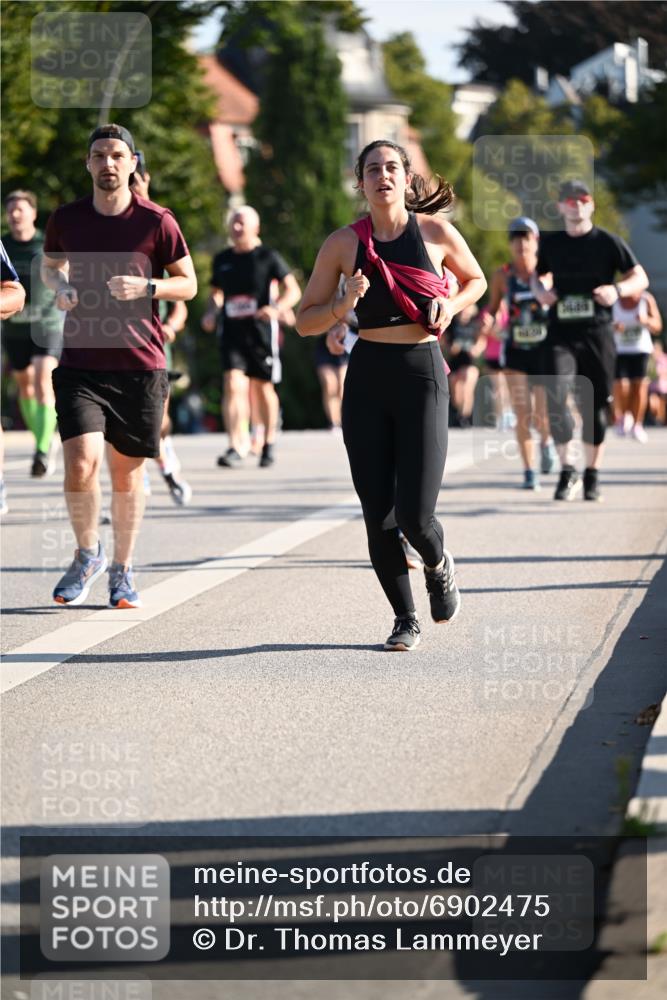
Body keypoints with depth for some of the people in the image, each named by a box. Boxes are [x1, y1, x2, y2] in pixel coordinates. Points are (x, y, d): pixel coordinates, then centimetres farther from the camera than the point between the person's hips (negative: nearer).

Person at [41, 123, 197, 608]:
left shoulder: (157, 221, -3)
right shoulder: (66, 219, 3)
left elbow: (189, 284, 5)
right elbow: (51, 265, 23)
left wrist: (147, 287, -14)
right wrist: (61, 287, 0)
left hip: (140, 366, -1)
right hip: (81, 363, 1)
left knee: (128, 473, 7)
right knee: (80, 464, -15)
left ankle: (123, 570, 25)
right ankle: (88, 554, 10)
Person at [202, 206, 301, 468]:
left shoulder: (267, 257, -1)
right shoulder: (222, 259, 11)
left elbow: (293, 290, -4)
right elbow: (216, 292, 25)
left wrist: (277, 308, -22)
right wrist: (211, 312, 5)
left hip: (261, 331, -2)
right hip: (232, 332, 2)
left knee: (262, 388, 8)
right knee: (233, 386, -13)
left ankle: (269, 444, 26)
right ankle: (236, 447, -18)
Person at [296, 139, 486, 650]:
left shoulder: (436, 232, 1)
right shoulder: (343, 243, 2)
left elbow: (476, 280, 19)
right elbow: (306, 322, 6)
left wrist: (450, 306, -1)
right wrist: (343, 304, -14)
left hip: (423, 373, -2)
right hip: (367, 377, 2)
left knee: (414, 515, -11)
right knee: (378, 517, 1)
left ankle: (439, 565, 25)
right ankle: (406, 619, 20)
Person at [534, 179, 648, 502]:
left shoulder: (608, 242, 1)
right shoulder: (550, 243, 9)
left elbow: (640, 278, 4)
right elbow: (537, 274, 26)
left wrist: (618, 289, -16)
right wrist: (539, 290, 2)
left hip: (598, 333, -1)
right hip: (561, 333, 1)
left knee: (595, 405, 3)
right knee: (555, 397, -18)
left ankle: (592, 476, 16)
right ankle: (567, 469, -10)